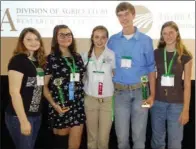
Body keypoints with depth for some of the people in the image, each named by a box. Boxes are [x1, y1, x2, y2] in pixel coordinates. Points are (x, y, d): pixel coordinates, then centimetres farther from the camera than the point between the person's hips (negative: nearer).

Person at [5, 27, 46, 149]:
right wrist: (23, 120, -20)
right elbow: (14, 92, -19)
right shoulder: (18, 60, -14)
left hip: (37, 114, 7)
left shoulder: (39, 61, 9)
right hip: (19, 116, -7)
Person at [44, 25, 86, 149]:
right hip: (60, 108, -3)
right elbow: (44, 85, -5)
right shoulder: (51, 59, -5)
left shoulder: (78, 57, 9)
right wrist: (54, 104, -15)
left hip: (78, 106, 4)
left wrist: (84, 96, 5)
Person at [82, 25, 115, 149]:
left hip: (107, 100, -2)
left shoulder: (112, 55, -5)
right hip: (90, 99, 2)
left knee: (103, 138, 2)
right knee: (92, 136, 13)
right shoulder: (86, 55, 2)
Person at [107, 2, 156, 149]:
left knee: (139, 134, 10)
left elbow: (151, 69, 1)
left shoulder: (146, 40, -1)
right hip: (120, 92, 1)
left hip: (140, 91, -1)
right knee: (121, 135, 10)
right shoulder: (112, 40, 3)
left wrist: (152, 94, -4)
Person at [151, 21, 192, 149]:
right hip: (157, 102, 2)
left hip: (176, 104, -2)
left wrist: (186, 109, -7)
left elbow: (187, 84, -4)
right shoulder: (156, 54, 1)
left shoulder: (185, 56, -4)